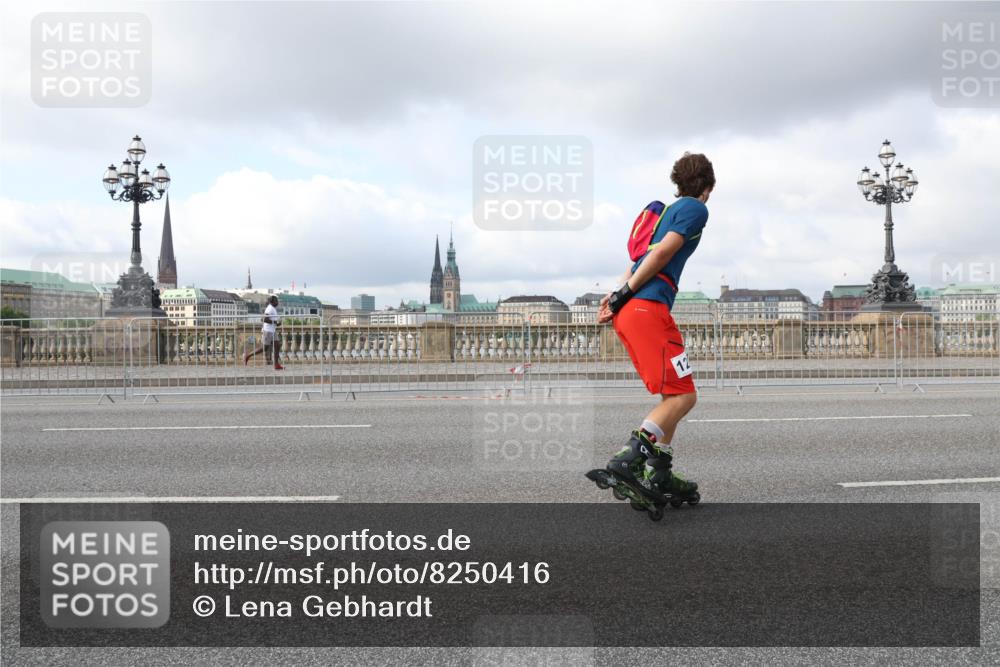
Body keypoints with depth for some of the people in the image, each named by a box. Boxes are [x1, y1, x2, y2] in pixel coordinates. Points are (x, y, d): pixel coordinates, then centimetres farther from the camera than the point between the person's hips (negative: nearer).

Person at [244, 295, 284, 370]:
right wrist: (275, 322, -21)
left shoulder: (274, 308, 14)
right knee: (264, 348, -3)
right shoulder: (270, 308, -16)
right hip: (267, 331, -10)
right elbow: (265, 319, -26)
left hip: (273, 331, 10)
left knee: (277, 346, 2)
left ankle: (276, 365, 3)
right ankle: (247, 356, 11)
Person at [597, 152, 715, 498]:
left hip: (630, 310, 9)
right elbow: (662, 253, -10)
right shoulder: (696, 209, 2)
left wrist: (619, 293, 7)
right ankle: (629, 457, -23)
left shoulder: (667, 209, 29)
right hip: (648, 308, -9)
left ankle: (658, 472, 12)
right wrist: (624, 294, -9)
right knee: (683, 395, -9)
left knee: (673, 394, 14)